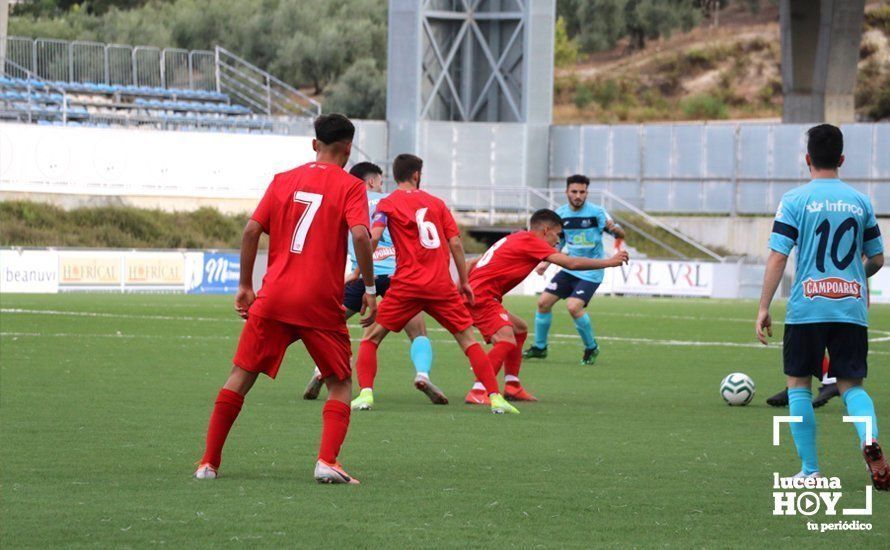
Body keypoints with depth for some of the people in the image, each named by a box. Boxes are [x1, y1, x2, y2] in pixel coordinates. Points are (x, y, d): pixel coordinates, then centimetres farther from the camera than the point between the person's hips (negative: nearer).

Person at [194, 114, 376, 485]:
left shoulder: (283, 180, 11)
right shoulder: (350, 187, 1)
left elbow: (251, 231, 5)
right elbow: (360, 235, -15)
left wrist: (245, 286, 12)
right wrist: (370, 290, -6)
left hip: (273, 298, 3)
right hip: (321, 302, -2)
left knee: (241, 376, 11)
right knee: (340, 384, 11)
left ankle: (209, 463, 11)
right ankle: (327, 461, -10)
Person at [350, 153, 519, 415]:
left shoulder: (388, 204, 4)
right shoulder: (436, 202, 12)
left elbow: (373, 237, -12)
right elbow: (455, 242, 8)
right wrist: (464, 281, 14)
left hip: (407, 285, -2)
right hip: (441, 285, 2)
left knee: (372, 337, 9)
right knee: (468, 338, 9)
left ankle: (365, 393, -8)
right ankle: (495, 396, 0)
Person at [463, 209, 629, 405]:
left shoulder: (515, 239, 20)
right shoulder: (530, 241, -9)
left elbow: (473, 263, 23)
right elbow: (571, 263, -14)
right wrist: (610, 262, -7)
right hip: (481, 296, -11)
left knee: (519, 329, 24)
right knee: (507, 341, -25)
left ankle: (512, 386, 23)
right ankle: (477, 392, -32)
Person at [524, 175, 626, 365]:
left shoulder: (597, 213, -13)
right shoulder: (560, 214, 1)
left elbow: (621, 235, -13)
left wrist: (615, 229, -36)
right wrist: (546, 263, 2)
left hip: (591, 272, -6)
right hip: (570, 269, 6)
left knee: (573, 306, -23)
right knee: (544, 302, 1)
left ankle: (591, 348, -2)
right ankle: (540, 347, 19)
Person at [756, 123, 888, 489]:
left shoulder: (795, 200, -3)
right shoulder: (860, 201, 8)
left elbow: (778, 256, -9)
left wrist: (763, 308, -4)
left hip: (806, 307, -3)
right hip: (852, 308, 3)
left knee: (798, 384, 11)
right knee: (851, 385, 9)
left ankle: (810, 470, 9)